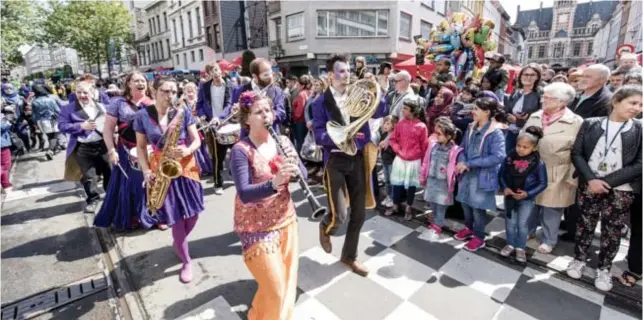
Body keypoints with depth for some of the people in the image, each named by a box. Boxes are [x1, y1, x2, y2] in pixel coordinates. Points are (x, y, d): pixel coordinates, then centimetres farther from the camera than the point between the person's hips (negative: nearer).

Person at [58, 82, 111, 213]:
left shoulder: (101, 107, 12)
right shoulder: (68, 108, 1)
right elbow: (62, 126, -6)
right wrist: (82, 126, -18)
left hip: (103, 144, 3)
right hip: (83, 148, -2)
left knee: (109, 172, 13)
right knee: (88, 176, 3)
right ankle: (93, 199, 18)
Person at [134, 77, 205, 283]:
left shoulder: (183, 112, -1)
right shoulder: (142, 116, -2)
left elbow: (197, 140, 1)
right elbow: (141, 147, 3)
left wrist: (187, 151, -20)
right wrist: (147, 172, -9)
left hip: (186, 167, 2)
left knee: (192, 213, 5)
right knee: (176, 219, 0)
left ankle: (179, 244, 38)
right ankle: (186, 261, 20)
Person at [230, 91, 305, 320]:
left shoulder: (283, 142, 0)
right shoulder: (240, 150, -16)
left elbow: (303, 175, -2)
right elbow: (244, 194, -25)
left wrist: (295, 168, -23)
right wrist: (274, 183, -41)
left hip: (286, 219, 6)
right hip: (256, 227, -5)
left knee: (289, 280, 19)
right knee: (275, 289, 4)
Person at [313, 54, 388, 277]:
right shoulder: (321, 103, -4)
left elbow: (380, 112, -2)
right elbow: (319, 136, -12)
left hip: (358, 159, 4)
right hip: (335, 161, -4)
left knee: (359, 214, 10)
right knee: (339, 215, -7)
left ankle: (349, 256, 32)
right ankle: (325, 228, 32)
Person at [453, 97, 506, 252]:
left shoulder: (495, 132, -18)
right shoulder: (471, 128, 3)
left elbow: (498, 157, -24)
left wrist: (469, 163, -24)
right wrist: (462, 162, -13)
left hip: (483, 176, -6)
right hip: (467, 174, 6)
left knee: (478, 207, 8)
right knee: (465, 202, 18)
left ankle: (479, 237, 28)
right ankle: (469, 228, 42)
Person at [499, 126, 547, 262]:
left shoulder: (538, 163, -16)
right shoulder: (509, 157, -12)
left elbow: (543, 183, -8)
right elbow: (501, 174, -1)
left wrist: (528, 193, -19)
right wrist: (504, 187, -16)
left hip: (527, 199, -2)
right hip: (509, 196, 2)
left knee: (522, 224, 11)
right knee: (510, 223, 14)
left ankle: (520, 248, 30)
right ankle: (510, 244, 33)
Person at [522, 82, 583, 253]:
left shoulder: (575, 122, -10)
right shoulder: (534, 117, 2)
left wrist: (572, 177, -9)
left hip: (556, 175, -3)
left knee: (551, 209, 10)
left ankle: (548, 240, 29)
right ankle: (526, 231, 35)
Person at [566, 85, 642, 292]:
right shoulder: (590, 124, -1)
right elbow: (577, 153, -2)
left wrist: (606, 181, -13)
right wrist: (591, 179, -13)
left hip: (620, 190, 0)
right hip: (589, 185, 0)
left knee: (612, 230, 9)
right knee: (585, 224, 10)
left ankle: (604, 269, 25)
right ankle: (579, 259, 28)